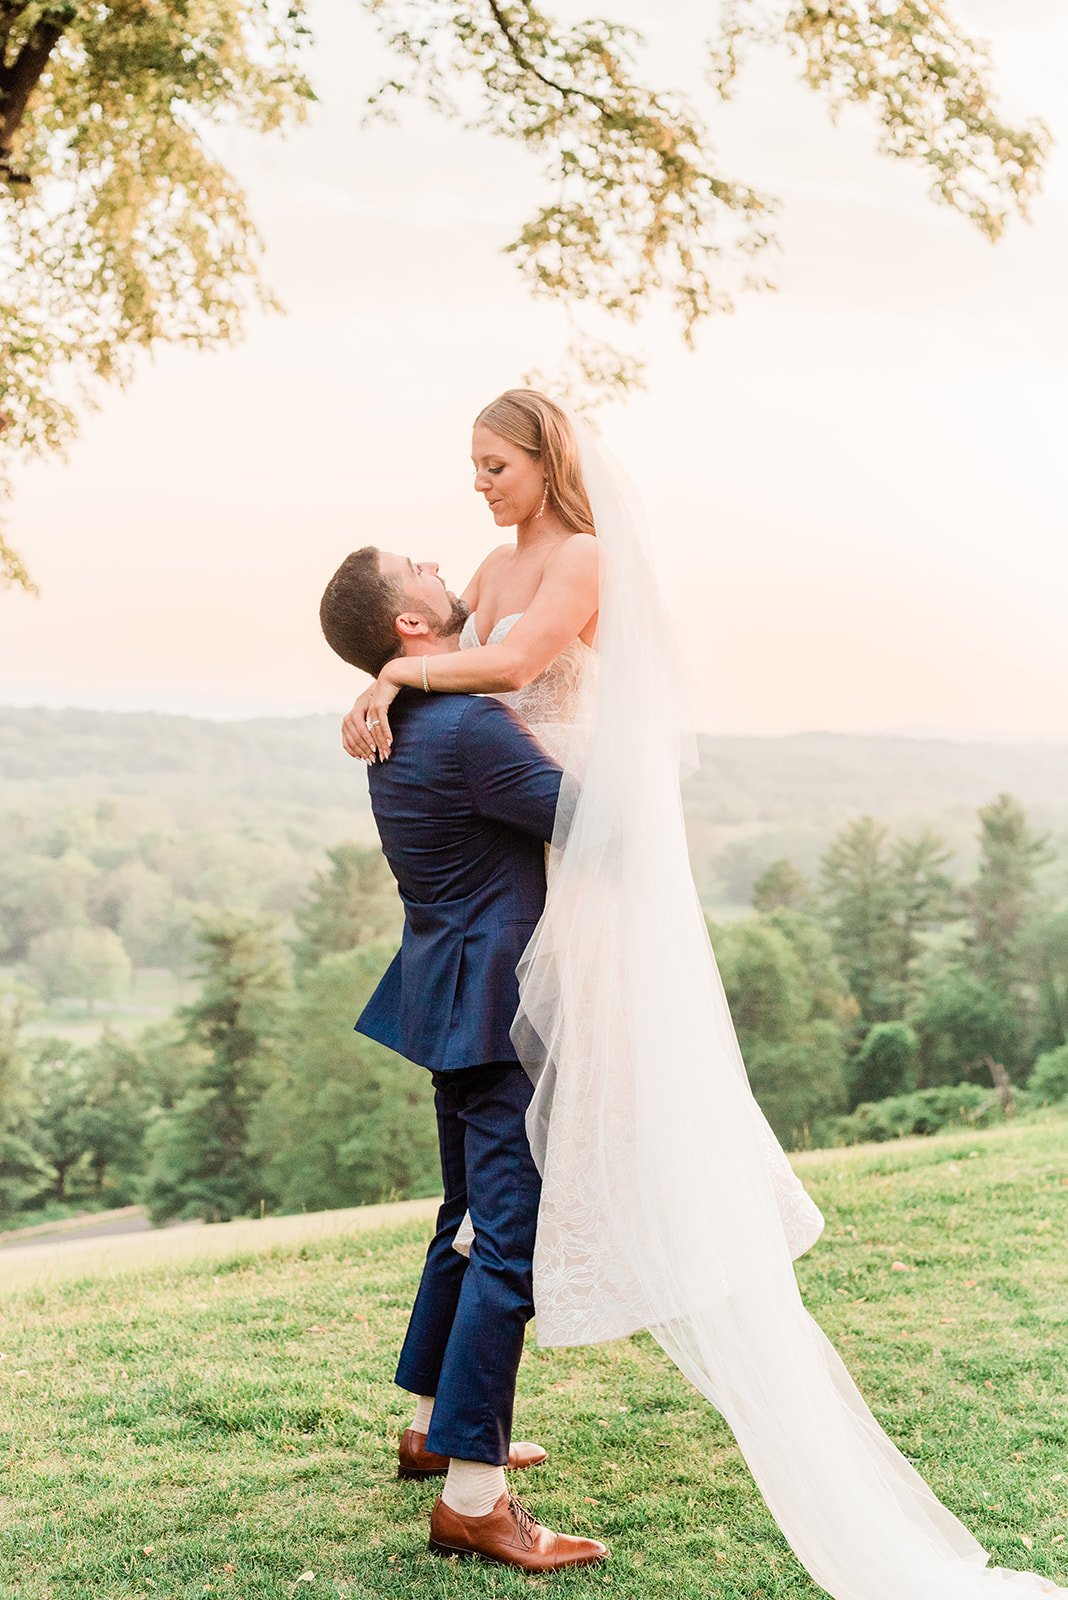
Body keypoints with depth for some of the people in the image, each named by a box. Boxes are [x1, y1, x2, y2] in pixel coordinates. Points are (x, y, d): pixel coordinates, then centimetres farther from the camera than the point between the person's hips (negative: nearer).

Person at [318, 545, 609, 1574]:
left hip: (453, 1002, 11)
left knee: (472, 1218, 22)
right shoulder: (468, 728, -22)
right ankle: (469, 1498, -7)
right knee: (511, 1241, -10)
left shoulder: (400, 721, 9)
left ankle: (432, 1429, 35)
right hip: (493, 1008, -11)